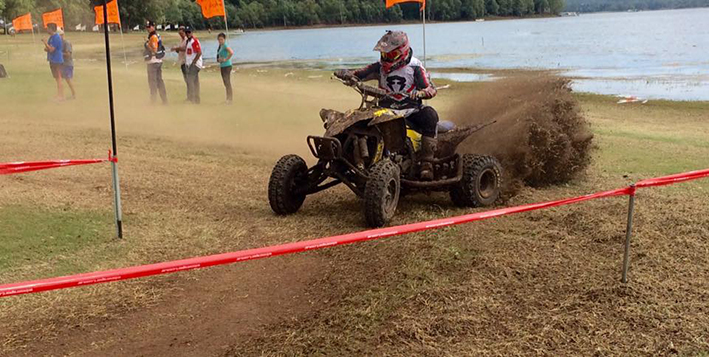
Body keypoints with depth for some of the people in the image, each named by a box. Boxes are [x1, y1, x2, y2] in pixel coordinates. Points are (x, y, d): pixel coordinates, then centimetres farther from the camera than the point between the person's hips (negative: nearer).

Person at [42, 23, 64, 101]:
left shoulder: (56, 37, -16)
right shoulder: (51, 37, 15)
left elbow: (51, 49, -21)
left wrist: (45, 43, -11)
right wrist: (46, 49, 2)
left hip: (57, 61, -10)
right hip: (52, 60, 10)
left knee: (58, 78, -8)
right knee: (57, 78, 13)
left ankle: (61, 96, -5)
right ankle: (59, 95, 19)